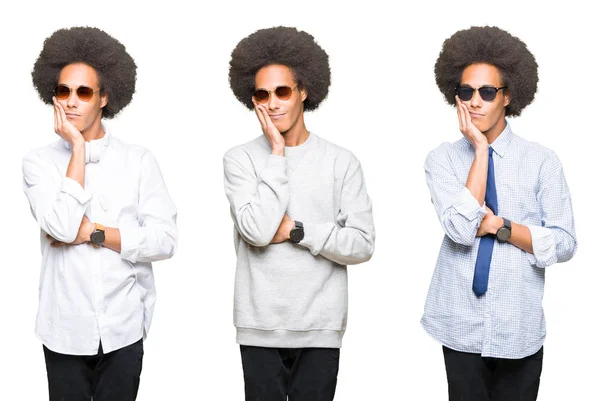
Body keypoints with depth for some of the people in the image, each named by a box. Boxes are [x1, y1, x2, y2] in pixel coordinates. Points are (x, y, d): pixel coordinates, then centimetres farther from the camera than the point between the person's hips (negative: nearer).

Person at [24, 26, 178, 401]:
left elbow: (165, 240, -9)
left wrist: (92, 232, -14)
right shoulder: (39, 161, -1)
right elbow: (62, 227, -18)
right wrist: (77, 148, -13)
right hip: (65, 329, 0)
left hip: (123, 328, 0)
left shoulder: (139, 160, -2)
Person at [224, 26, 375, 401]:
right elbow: (257, 231, -16)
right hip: (260, 326, 0)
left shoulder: (342, 161, 0)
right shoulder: (241, 159, -2)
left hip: (321, 327, 1)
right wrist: (277, 153, -12)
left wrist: (297, 230, -12)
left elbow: (363, 245, -4)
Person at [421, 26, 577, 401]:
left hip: (520, 327, 0)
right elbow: (461, 229, -16)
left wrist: (500, 226, -15)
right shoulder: (442, 159, 0)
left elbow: (565, 243, -5)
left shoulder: (542, 160, -2)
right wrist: (480, 150, -14)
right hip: (461, 325, 1)